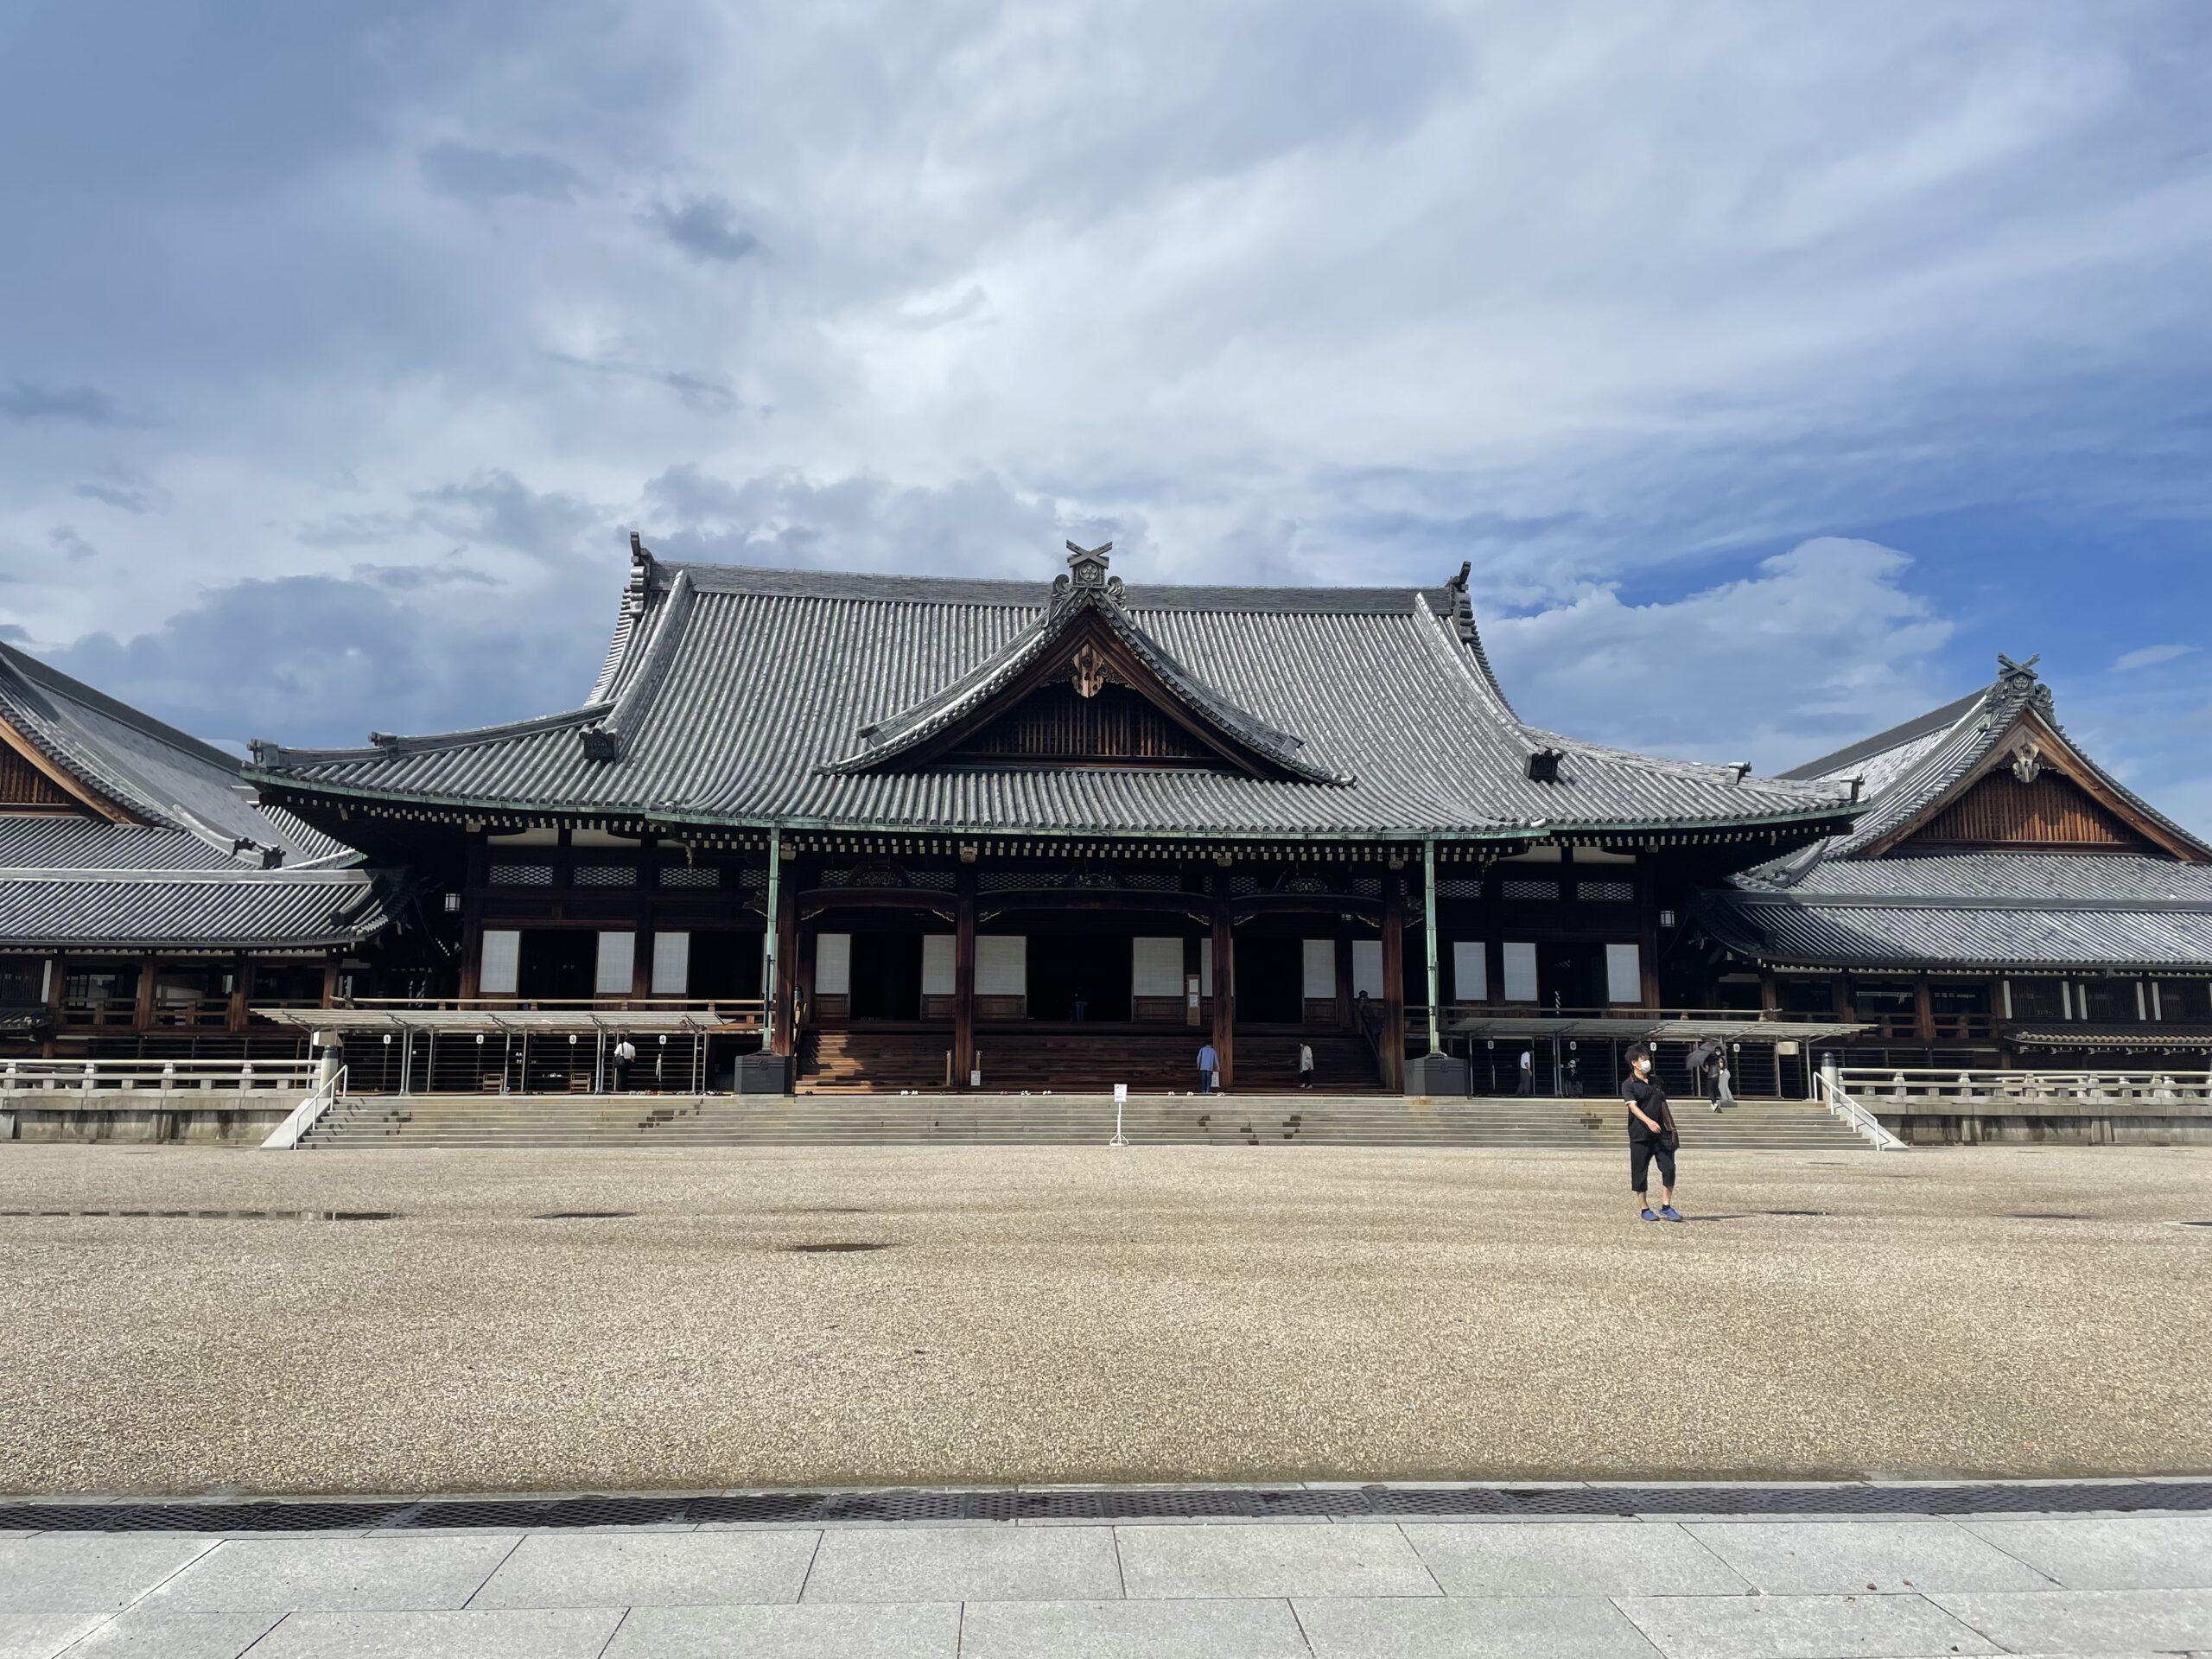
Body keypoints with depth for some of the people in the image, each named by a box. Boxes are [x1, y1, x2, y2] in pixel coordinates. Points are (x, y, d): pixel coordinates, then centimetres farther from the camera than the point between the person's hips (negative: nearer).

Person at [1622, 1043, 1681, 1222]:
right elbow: (1633, 1106, -21)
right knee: (1640, 1173, 1)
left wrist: (1672, 1129, 18)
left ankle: (1666, 1207, 4)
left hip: (1661, 1134, 5)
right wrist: (1648, 1121, -38)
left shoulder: (1656, 1081, 14)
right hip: (1640, 1135, -5)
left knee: (1669, 1168, -5)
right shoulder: (1628, 1085, -6)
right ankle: (1644, 1209, 13)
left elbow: (1664, 1106, 20)